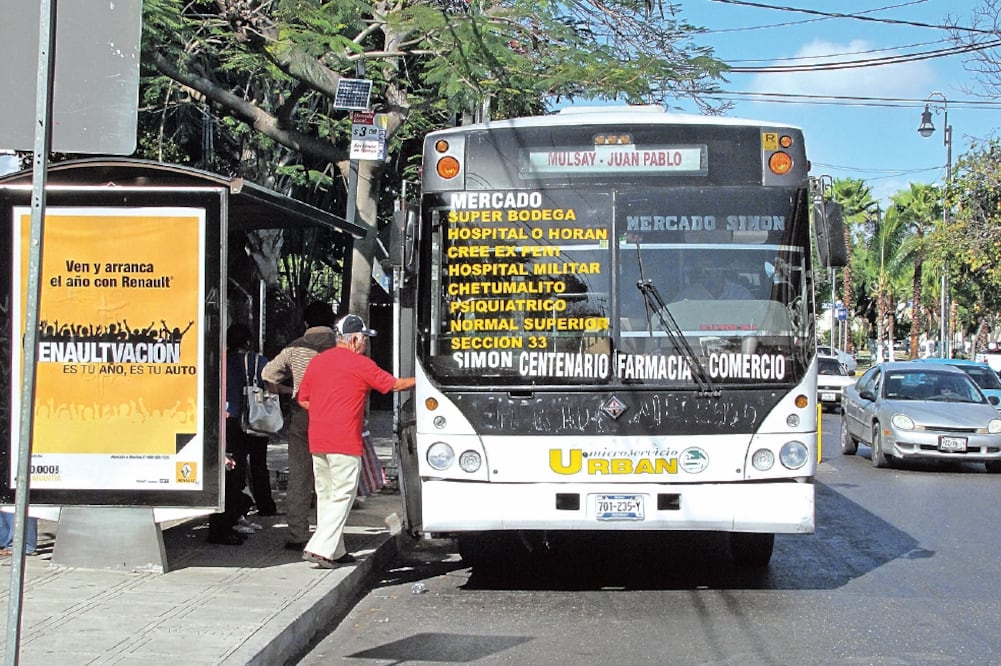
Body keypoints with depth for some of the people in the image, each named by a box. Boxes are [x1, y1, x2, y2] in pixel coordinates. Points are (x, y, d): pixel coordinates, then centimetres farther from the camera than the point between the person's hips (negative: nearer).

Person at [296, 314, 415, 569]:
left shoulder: (317, 361, 12)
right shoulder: (361, 364, -6)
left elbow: (303, 400, 16)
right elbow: (395, 385, 2)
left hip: (317, 440, 7)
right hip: (345, 441, -7)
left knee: (325, 495, 13)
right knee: (342, 496, -2)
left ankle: (335, 551, 19)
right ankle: (320, 548, -11)